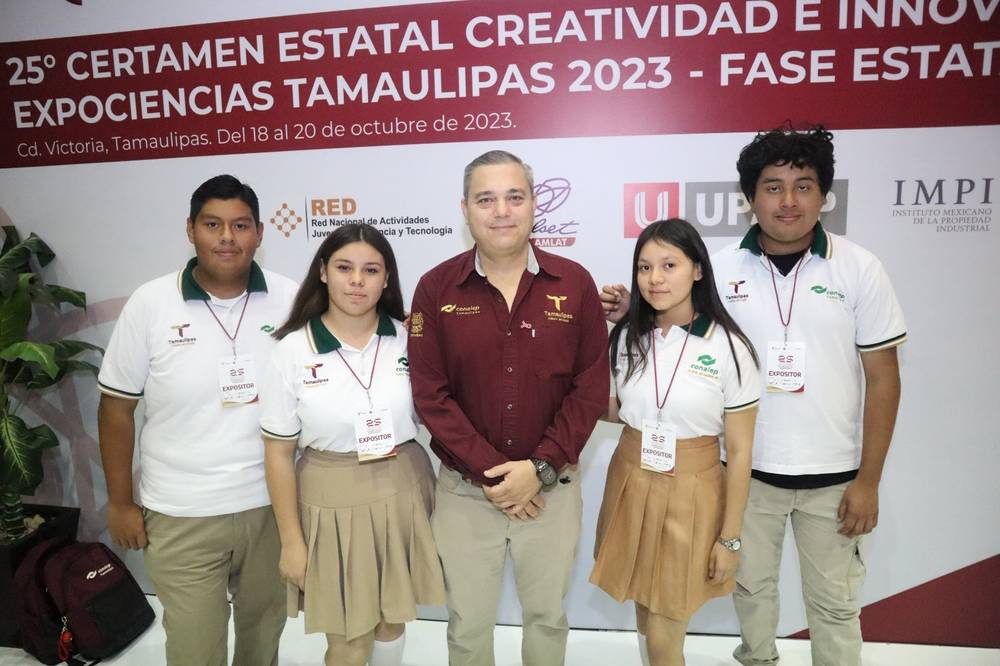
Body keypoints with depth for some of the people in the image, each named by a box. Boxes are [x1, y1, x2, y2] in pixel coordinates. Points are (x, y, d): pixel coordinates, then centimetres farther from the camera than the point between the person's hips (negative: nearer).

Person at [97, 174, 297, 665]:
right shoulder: (149, 304, -8)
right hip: (181, 516, -1)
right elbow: (117, 407, -1)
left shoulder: (291, 300, -6)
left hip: (272, 505, 2)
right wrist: (120, 503, 1)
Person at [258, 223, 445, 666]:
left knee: (393, 620, 21)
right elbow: (279, 453, -5)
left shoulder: (409, 340, -5)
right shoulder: (293, 350, -9)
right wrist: (291, 541, -4)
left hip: (402, 495, 2)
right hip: (334, 502, -2)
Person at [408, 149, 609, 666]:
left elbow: (591, 387, -5)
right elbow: (430, 395, -8)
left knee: (547, 617, 20)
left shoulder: (574, 283, -4)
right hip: (464, 489, 0)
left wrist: (540, 468, -13)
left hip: (552, 487, 1)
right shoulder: (435, 288, -6)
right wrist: (490, 471, -13)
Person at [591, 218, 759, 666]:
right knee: (645, 618, 20)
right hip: (630, 486, 4)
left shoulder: (729, 348, -13)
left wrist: (730, 538, -5)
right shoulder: (626, 336, -2)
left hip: (690, 495, -4)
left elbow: (739, 451, -8)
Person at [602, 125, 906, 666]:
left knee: (834, 602, 14)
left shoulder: (860, 269, -6)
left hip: (832, 476, -1)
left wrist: (869, 479, -5)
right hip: (749, 469, 1)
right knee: (751, 585, 20)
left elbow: (883, 377, -3)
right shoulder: (720, 268, -4)